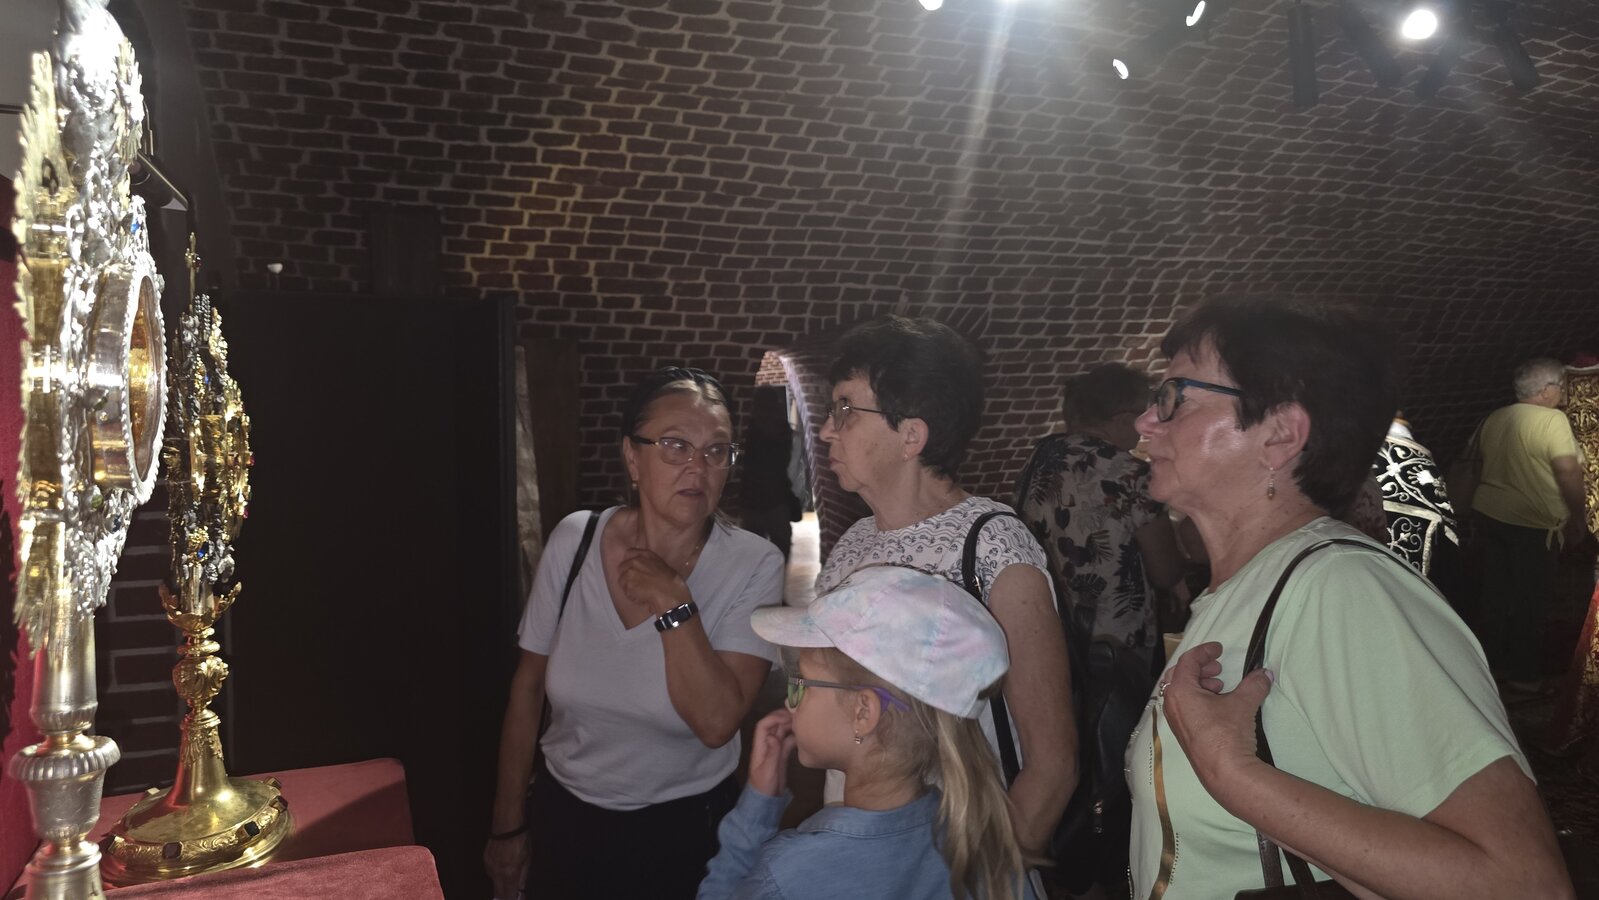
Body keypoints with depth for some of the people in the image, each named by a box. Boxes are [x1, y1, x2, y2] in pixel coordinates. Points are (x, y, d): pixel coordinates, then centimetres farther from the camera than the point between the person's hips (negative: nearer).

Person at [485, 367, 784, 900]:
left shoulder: (754, 566, -18)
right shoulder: (573, 540, -11)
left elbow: (716, 722, -25)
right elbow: (528, 686, -1)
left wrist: (672, 601, -28)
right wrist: (507, 824, 5)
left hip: (684, 830, -2)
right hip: (562, 815, 3)